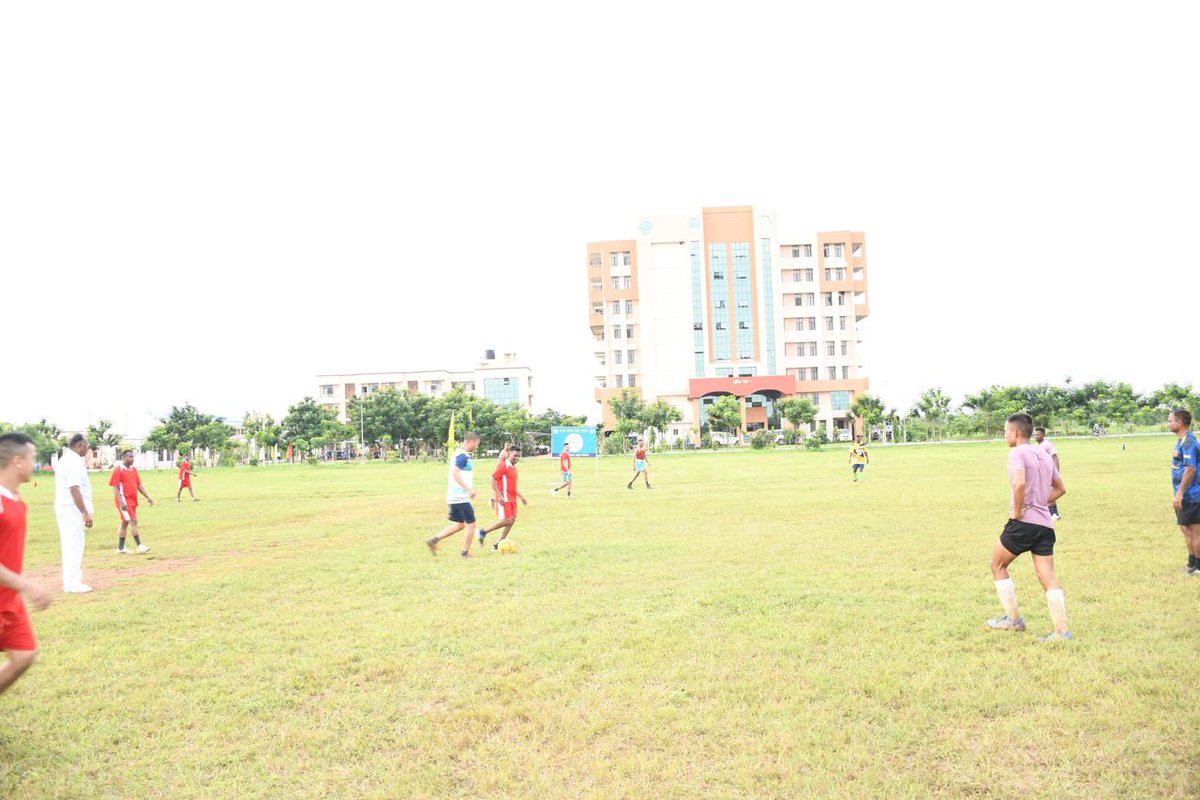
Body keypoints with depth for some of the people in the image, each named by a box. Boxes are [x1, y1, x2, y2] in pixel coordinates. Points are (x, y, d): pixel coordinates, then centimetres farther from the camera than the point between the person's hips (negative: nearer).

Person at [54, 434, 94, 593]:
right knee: (75, 544, -6)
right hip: (72, 508, -10)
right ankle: (73, 582, -3)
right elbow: (74, 489, -22)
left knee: (69, 545, 14)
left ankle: (70, 581, 20)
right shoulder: (75, 461, -16)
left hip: (64, 508, 10)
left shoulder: (65, 459, 16)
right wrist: (85, 513, -21)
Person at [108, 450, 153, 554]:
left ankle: (121, 548, 19)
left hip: (132, 500, 8)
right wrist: (121, 501, -22)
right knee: (133, 521, -13)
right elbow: (114, 487, -14)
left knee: (125, 522, 13)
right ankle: (139, 546, -12)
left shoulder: (134, 469, 12)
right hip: (124, 501, -8)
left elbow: (139, 485, 15)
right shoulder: (118, 470, -11)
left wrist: (148, 497, 7)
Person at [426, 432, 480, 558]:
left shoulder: (457, 453, 16)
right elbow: (455, 473, -26)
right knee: (471, 524, 1)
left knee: (459, 524, 15)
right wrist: (469, 489, -26)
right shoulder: (463, 455, -15)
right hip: (461, 497, -9)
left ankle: (433, 540, 11)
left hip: (453, 497, 10)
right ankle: (465, 552, 6)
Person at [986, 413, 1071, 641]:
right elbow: (1060, 488, 24)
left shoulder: (1017, 453, -10)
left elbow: (1019, 483, -28)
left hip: (1023, 522, -7)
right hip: (1045, 525, 7)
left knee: (997, 565, 12)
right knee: (1048, 577, 5)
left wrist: (1018, 510, -16)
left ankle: (1013, 619, 14)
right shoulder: (1044, 455, 16)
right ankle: (1061, 630, -1)